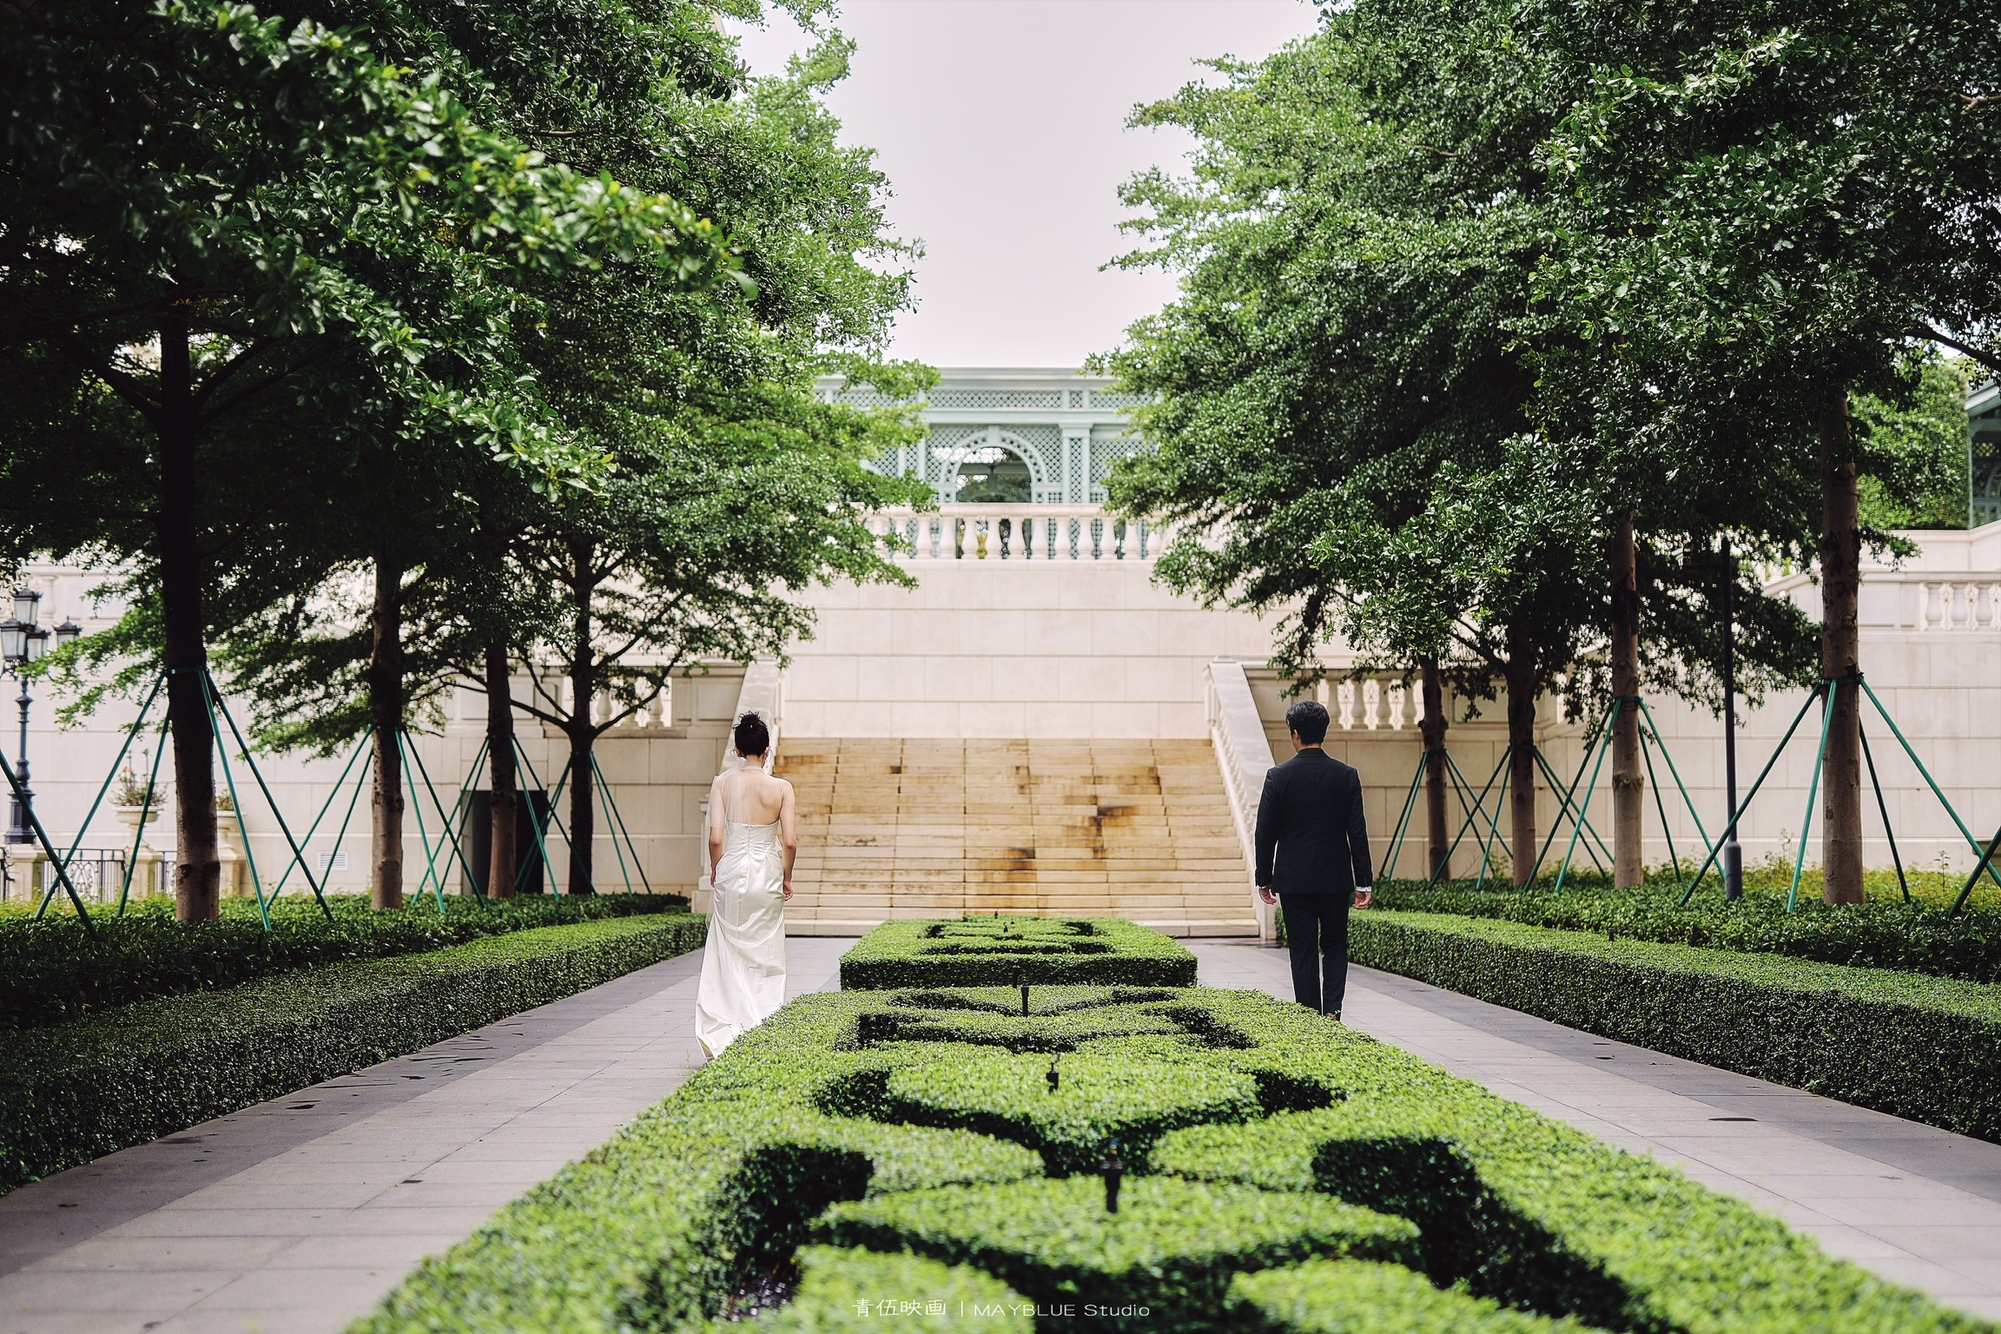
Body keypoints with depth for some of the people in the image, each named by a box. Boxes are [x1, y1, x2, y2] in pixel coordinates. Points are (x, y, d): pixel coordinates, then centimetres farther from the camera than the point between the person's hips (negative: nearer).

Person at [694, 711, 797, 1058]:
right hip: (766, 875, -1)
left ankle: (721, 1032, 1)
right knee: (765, 958, 9)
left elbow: (715, 838, -9)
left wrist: (715, 872, 7)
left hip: (731, 874, 1)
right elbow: (790, 841, -9)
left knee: (728, 955, 9)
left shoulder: (722, 785, -3)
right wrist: (786, 877, 7)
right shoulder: (781, 788, -5)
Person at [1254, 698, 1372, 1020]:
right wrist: (1363, 883, 4)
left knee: (1303, 952, 4)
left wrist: (1264, 879, 6)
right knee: (1335, 946, 14)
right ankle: (1332, 1010, -4)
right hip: (1337, 879, 2)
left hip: (1294, 881, -1)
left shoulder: (1279, 776, -7)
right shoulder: (1347, 776, -2)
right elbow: (1357, 833, -1)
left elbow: (1265, 833, -4)